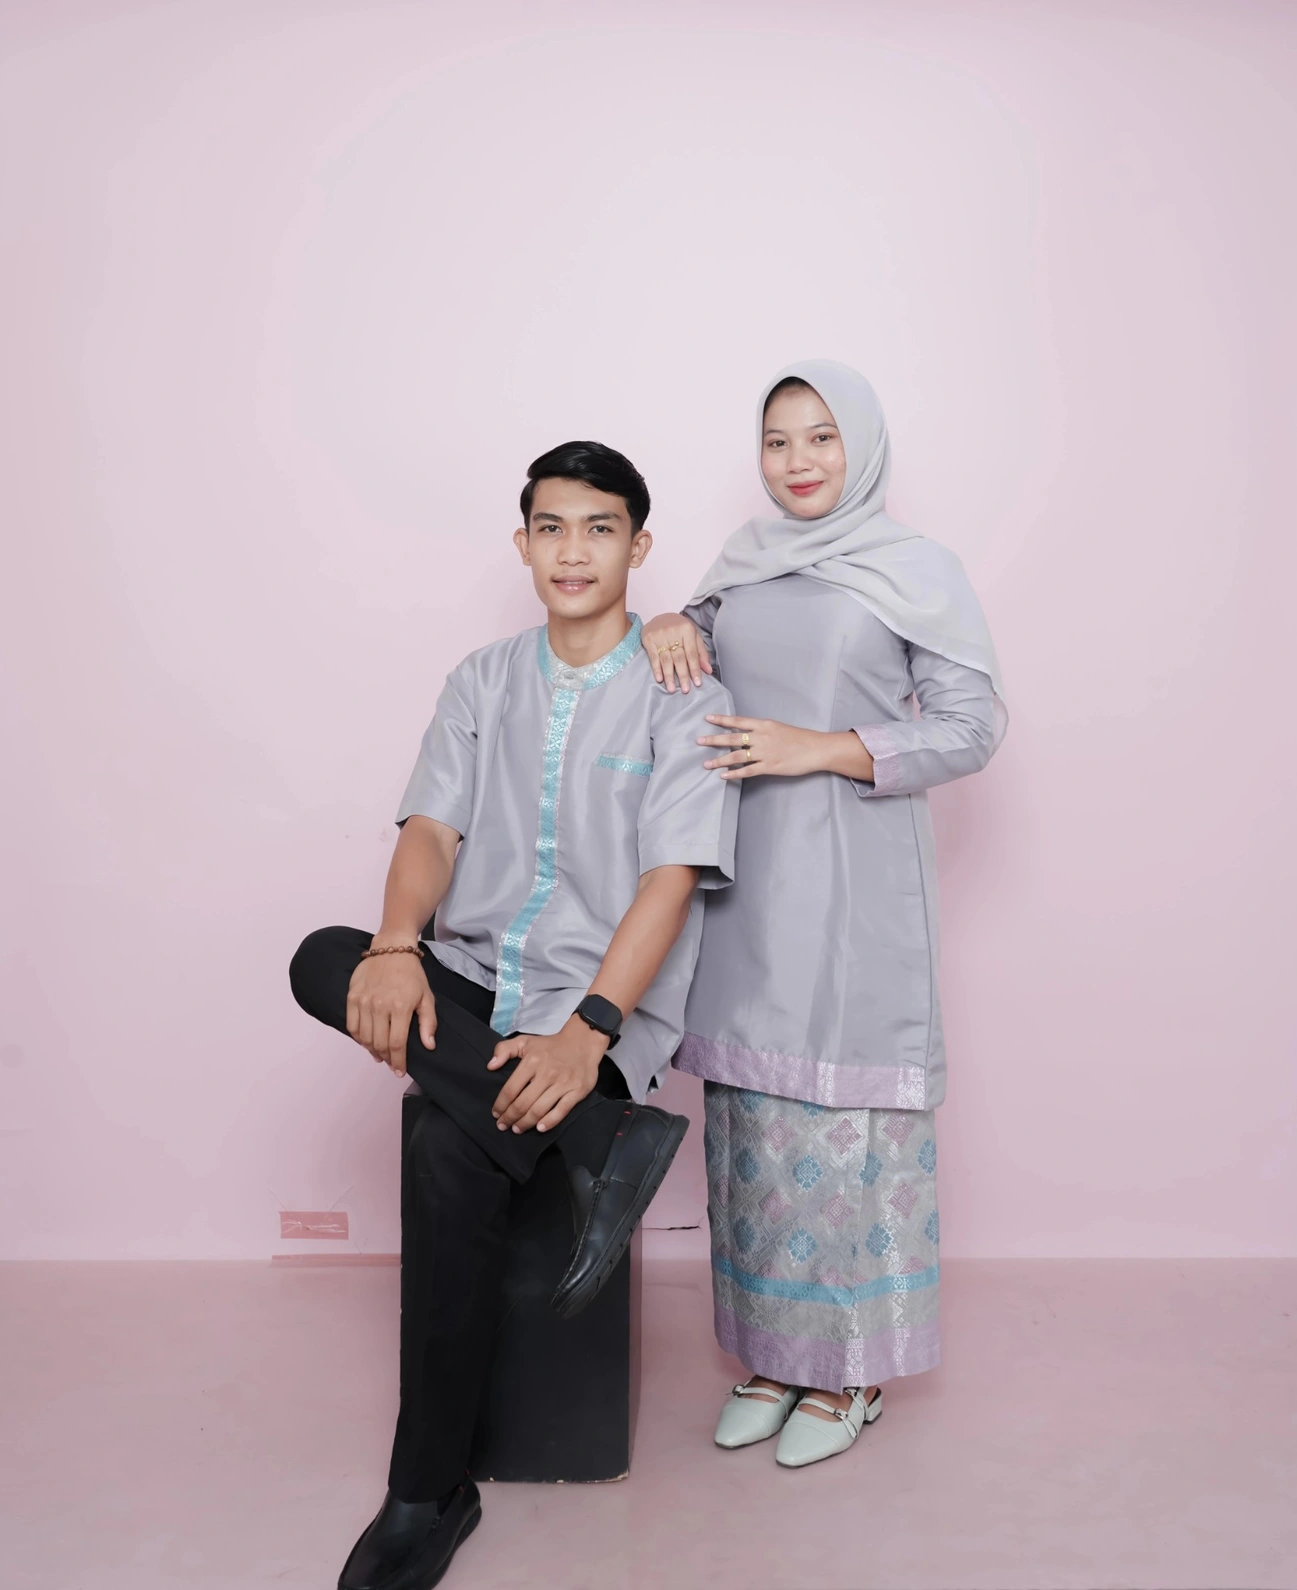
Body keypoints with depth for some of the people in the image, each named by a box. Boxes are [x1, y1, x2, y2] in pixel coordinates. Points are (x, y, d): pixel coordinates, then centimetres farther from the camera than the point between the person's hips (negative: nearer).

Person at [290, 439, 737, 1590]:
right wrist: (397, 948, -20)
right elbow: (432, 828, 2)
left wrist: (587, 1031, -25)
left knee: (448, 1159, -29)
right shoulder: (484, 683, 13)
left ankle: (429, 1497, -7)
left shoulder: (686, 699, -2)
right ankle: (604, 1142, -22)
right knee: (325, 961, -24)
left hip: (605, 1003, -4)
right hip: (471, 977, 5)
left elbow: (672, 875, -12)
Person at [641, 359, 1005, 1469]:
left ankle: (851, 1369, 17)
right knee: (750, 1110, 8)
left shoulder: (918, 571, -1)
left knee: (839, 1113, -2)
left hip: (850, 884, -4)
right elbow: (700, 664, 24)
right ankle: (773, 1350, 25)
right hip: (742, 879, 5)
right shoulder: (744, 564, 14)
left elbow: (973, 726, -5)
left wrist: (818, 748, -15)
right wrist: (671, 627, 0)